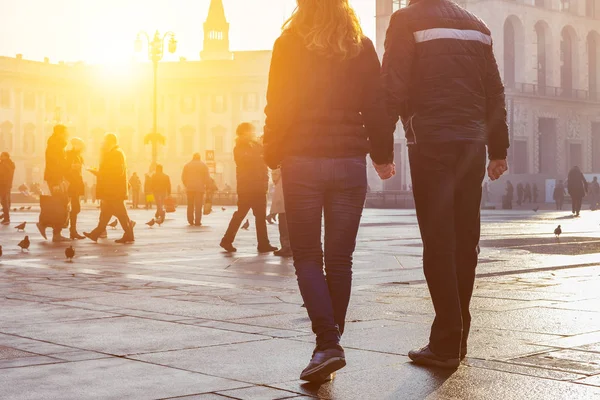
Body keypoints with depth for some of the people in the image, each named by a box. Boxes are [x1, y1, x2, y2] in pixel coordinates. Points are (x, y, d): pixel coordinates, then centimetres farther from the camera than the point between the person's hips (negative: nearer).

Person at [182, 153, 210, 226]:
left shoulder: (187, 165, 9)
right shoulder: (203, 165, 3)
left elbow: (183, 177, 8)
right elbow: (207, 178, -2)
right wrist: (206, 186, 10)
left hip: (189, 188, 2)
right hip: (200, 188, -2)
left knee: (190, 206, 10)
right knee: (198, 206, -3)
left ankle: (191, 221, 11)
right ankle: (197, 222, -9)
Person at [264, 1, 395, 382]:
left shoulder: (290, 45, -2)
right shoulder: (362, 47, 4)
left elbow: (278, 107, -4)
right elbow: (378, 107, 4)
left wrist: (274, 156, 8)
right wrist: (383, 156, 16)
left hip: (302, 163, -2)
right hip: (349, 163, 2)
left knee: (308, 256, 4)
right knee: (339, 258, 10)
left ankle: (327, 341, -13)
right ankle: (330, 345, 15)